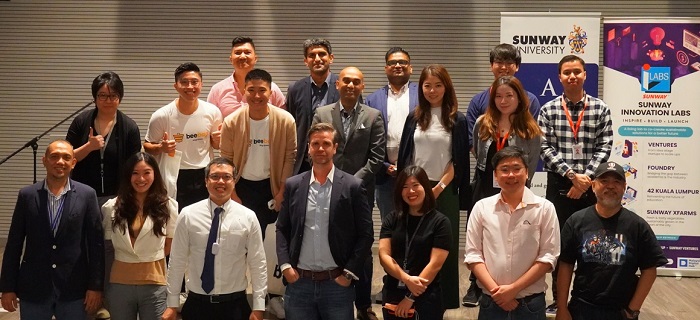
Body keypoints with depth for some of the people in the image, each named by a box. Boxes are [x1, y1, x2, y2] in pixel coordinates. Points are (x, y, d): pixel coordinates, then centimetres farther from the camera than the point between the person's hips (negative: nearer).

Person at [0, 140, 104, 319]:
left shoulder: (87, 195, -1)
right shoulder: (27, 195, 2)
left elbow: (96, 244, -1)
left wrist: (95, 286, -5)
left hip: (74, 290, -1)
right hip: (33, 288, 1)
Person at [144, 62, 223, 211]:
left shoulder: (212, 112, -3)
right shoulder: (161, 116, -11)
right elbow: (147, 147, 0)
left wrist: (217, 140, -10)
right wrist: (161, 148, -20)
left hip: (204, 177, 3)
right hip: (173, 178, -2)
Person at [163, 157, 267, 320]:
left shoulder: (248, 217, -3)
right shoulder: (188, 215, -3)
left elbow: (258, 264, -1)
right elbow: (177, 262, 0)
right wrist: (172, 305, 1)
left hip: (235, 305, 0)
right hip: (197, 304, 0)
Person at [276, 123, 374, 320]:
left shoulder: (353, 186, -1)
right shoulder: (293, 185, 7)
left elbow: (365, 235, -1)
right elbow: (282, 229, 10)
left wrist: (349, 273, -7)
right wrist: (285, 265, -2)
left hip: (337, 283, -2)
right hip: (299, 282, 2)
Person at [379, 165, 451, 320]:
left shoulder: (440, 222, -5)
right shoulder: (392, 219, 5)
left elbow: (435, 264, -10)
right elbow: (384, 256, -2)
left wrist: (411, 298, -11)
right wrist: (407, 279, -18)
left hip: (426, 297, -3)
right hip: (392, 294, 3)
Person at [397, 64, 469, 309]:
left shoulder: (457, 120, 0)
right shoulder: (414, 118, 8)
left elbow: (458, 161, -2)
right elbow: (405, 157, 9)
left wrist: (439, 188, -10)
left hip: (444, 190, -2)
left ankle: (442, 301, 8)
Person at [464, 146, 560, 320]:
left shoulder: (544, 208, -2)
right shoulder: (482, 207, 2)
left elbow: (548, 256, -5)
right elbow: (473, 254, 1)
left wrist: (513, 288, -11)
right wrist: (495, 290, -10)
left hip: (531, 304, -1)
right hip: (491, 302, 1)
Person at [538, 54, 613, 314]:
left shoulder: (601, 109, 2)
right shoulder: (548, 110, 1)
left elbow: (604, 147, -2)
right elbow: (545, 149, -4)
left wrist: (585, 178, -13)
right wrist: (572, 175, -13)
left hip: (590, 185, 0)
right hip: (559, 184, 0)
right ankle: (558, 299, 16)